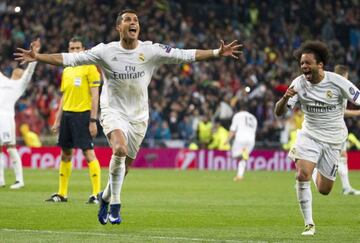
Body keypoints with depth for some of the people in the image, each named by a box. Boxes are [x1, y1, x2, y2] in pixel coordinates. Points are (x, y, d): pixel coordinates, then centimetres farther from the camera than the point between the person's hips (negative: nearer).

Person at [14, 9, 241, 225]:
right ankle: (115, 203, -17)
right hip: (113, 112, -3)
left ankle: (106, 196, 40)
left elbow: (186, 55, -6)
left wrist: (218, 53, -13)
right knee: (120, 149, -31)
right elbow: (70, 58, -10)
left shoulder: (152, 51, -6)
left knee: (124, 166, 9)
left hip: (138, 116, 3)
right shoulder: (105, 52, -9)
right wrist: (38, 57, -20)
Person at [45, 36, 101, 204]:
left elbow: (94, 95, -8)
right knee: (65, 154, 10)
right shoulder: (66, 71, 16)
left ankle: (96, 193, -10)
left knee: (88, 153, -11)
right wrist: (57, 120, 17)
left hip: (83, 115, -7)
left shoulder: (89, 67, -4)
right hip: (67, 114, 7)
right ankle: (62, 193, 16)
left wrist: (93, 120, -14)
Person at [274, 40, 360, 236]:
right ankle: (309, 224, -12)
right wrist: (285, 98, -32)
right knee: (302, 175, -23)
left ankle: (319, 172, 44)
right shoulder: (299, 83, -10)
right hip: (309, 135, 1)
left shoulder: (337, 82, -16)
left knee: (324, 190, 5)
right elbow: (279, 112, -12)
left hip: (333, 140, -1)